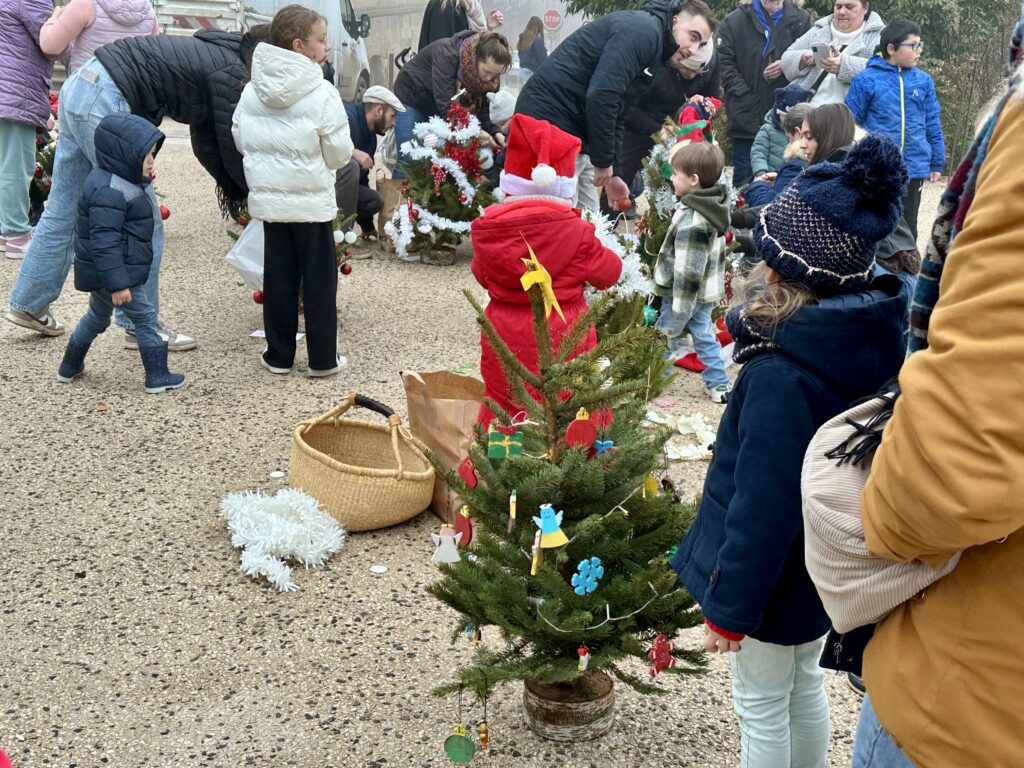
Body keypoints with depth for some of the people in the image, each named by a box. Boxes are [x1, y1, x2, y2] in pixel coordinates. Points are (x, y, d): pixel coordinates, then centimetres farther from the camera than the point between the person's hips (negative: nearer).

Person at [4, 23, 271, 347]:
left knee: (62, 214, 17)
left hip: (79, 88, 10)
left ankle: (28, 304, 28)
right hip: (105, 101, -10)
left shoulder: (218, 56, 16)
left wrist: (232, 187, 15)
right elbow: (231, 146, -7)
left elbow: (205, 138, 17)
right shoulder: (230, 72, -11)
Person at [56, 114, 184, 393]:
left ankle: (70, 367, 38)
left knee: (97, 317, 25)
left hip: (99, 275, 11)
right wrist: (118, 284, -30)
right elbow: (104, 242, -29)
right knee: (145, 317, -2)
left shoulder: (115, 181, 8)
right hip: (112, 273, -11)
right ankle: (157, 377, 4)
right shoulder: (108, 192, -25)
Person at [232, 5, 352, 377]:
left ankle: (279, 354, 18)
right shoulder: (321, 93, -13)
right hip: (312, 200, -5)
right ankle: (323, 358, 12)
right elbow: (340, 153, -9)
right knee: (319, 279, 5)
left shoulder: (251, 91, 2)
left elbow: (241, 141, 9)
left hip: (269, 198, 5)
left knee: (278, 278, 12)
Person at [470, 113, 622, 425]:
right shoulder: (574, 231, -15)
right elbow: (608, 272, 0)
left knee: (504, 411, 15)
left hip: (505, 342, 3)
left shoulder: (487, 228, -6)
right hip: (562, 340, -2)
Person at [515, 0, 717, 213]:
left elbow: (616, 109, 23)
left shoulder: (654, 46, 19)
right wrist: (603, 161, -15)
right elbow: (601, 95, -23)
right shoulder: (642, 30, -13)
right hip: (550, 121, -10)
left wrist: (611, 173, 20)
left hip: (575, 130, 10)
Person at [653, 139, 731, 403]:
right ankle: (719, 385, 24)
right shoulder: (713, 207, 2)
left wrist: (678, 311, -23)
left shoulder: (692, 220, -28)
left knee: (665, 339, 8)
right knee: (704, 334, 19)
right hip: (706, 292, 9)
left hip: (685, 293, -9)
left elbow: (687, 269, -27)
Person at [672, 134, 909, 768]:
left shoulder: (783, 377, -34)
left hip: (775, 573, -7)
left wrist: (731, 607, -17)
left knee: (762, 706, 15)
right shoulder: (881, 335, -9)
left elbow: (763, 507, -28)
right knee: (805, 682, 28)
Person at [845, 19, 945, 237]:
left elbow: (933, 124, 9)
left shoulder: (923, 81, 3)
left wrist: (937, 162, 10)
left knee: (907, 227, 14)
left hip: (914, 168, 3)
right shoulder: (867, 80, -7)